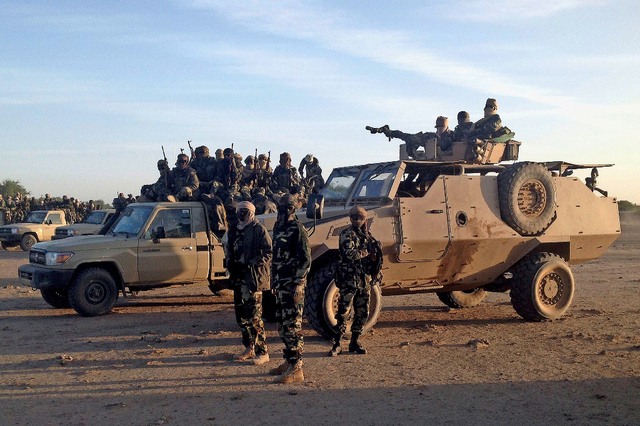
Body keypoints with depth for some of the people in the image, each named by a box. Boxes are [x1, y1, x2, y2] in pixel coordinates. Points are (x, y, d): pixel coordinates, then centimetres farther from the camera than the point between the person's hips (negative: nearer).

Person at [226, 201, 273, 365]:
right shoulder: (233, 230, 15)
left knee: (254, 316, -7)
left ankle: (262, 352, 1)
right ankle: (249, 348, 25)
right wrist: (230, 263, 3)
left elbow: (268, 253, -11)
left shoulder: (259, 229, -6)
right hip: (239, 278, 7)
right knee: (241, 314, 12)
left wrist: (250, 265, -19)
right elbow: (230, 251, 24)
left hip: (254, 278, -7)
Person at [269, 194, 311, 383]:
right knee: (282, 324, 15)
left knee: (292, 326, -8)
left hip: (293, 285, -9)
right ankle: (289, 361, 27)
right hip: (280, 284, 9)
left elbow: (305, 259, -15)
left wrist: (297, 284, -19)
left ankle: (296, 369, -4)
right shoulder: (278, 229, 15)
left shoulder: (297, 229, -11)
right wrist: (275, 283, 20)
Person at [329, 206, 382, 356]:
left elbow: (374, 257, 20)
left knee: (362, 313, 10)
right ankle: (337, 343, 5)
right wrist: (366, 252, -7)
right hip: (348, 280, -6)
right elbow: (350, 254, -22)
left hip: (365, 280, 6)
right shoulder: (347, 234, -7)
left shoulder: (368, 236, 13)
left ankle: (354, 342, 21)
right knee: (343, 312, -4)